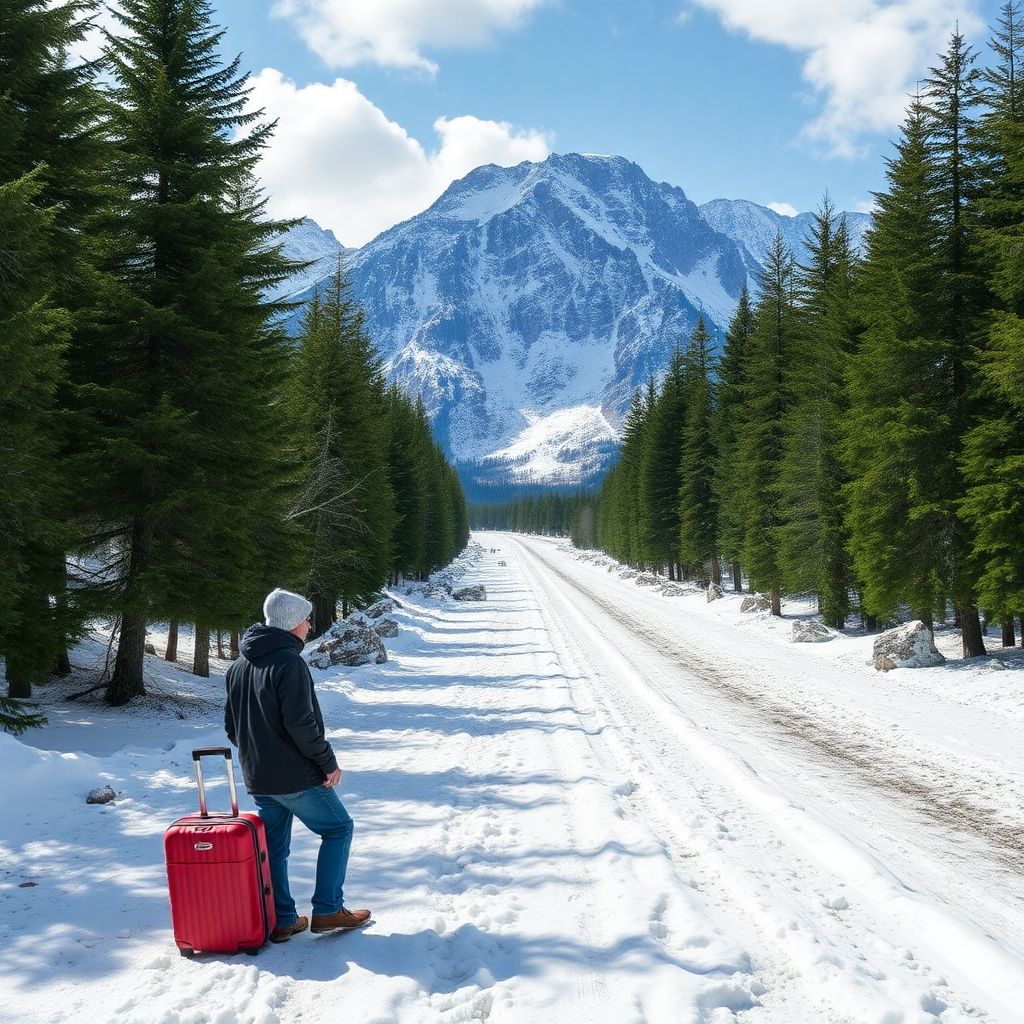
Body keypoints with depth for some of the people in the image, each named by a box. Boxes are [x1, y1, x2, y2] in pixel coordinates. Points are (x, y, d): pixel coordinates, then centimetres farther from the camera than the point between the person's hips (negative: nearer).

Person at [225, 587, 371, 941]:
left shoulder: (239, 666, 11)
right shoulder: (289, 662, -17)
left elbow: (231, 726, 15)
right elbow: (300, 723, -24)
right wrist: (328, 762, -15)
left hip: (258, 779, 8)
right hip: (296, 778, -8)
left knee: (274, 846, 15)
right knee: (338, 828, 8)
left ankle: (281, 921, 17)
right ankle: (327, 911, 6)